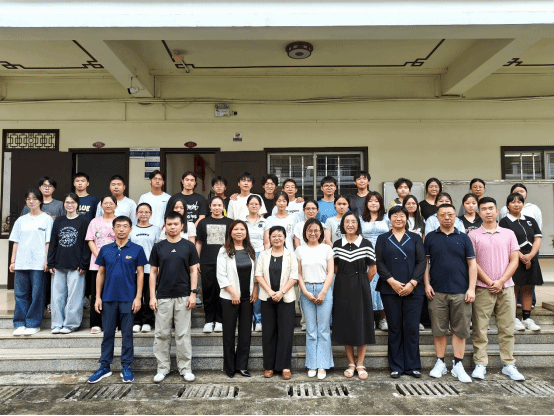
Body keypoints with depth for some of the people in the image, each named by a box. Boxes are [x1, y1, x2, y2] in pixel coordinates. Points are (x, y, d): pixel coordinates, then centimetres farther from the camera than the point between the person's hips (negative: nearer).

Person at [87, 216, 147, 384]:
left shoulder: (137, 249, -2)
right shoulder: (105, 250, 6)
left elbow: (140, 274, -1)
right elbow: (101, 274, 9)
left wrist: (138, 297, -7)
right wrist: (98, 297, 4)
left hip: (128, 298, -2)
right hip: (108, 298, 2)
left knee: (127, 333, 6)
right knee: (108, 333, 11)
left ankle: (126, 367, 18)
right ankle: (105, 367, 23)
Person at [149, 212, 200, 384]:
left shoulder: (189, 246, 3)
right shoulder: (158, 247, 6)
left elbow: (193, 271, 3)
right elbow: (153, 272, 6)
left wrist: (193, 293, -6)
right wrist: (152, 296, -1)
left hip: (183, 297, -1)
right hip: (162, 297, 1)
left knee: (183, 334, 5)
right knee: (162, 334, 8)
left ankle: (185, 368, 16)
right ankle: (163, 368, 21)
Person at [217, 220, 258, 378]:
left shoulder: (250, 251, 8)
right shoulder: (225, 251, -4)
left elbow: (255, 272, 10)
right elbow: (221, 275, -9)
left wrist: (255, 291, -1)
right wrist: (233, 293, -13)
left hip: (247, 297, 4)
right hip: (229, 297, -4)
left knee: (246, 331, 7)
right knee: (229, 332, 6)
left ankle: (242, 365, 18)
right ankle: (229, 367, 18)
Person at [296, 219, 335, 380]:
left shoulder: (326, 249, 5)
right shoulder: (300, 250, 8)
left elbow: (330, 272, 1)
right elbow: (298, 273, 5)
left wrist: (323, 292, -7)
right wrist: (306, 292, -5)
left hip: (324, 290, -1)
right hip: (306, 291, 1)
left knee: (323, 329, 0)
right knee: (311, 329, 5)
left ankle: (322, 366, 8)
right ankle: (312, 365, 13)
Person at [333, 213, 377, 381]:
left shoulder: (366, 244, -3)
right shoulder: (337, 245, 3)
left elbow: (372, 269, 1)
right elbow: (335, 269, 9)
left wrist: (361, 284, 6)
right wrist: (346, 281, 5)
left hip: (361, 288, -2)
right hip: (342, 289, 2)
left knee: (362, 324, 2)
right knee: (345, 323, 6)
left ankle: (360, 365, 14)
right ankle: (351, 363, 19)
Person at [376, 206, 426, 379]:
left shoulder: (415, 238, 10)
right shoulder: (382, 239, 10)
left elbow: (422, 262, 2)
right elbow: (379, 263, 1)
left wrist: (412, 283, -10)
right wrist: (392, 281, -11)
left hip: (413, 290, 0)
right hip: (390, 290, 0)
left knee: (412, 328, 2)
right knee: (394, 328, 5)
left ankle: (413, 366, 16)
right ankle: (396, 366, 15)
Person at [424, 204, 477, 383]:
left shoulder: (463, 238, 6)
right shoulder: (431, 237, 6)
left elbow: (472, 264, 5)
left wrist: (471, 288, -3)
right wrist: (427, 285, -2)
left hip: (461, 292, 0)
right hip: (437, 291, 0)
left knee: (460, 329, 4)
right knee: (439, 329, 7)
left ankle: (458, 365, 15)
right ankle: (440, 363, 19)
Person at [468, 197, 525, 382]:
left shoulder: (508, 234, 9)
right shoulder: (473, 235, 2)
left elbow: (514, 260, 4)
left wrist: (501, 281, -7)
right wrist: (489, 282, -9)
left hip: (506, 287, 2)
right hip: (483, 288, -2)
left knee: (507, 328, 7)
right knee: (480, 328, 1)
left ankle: (508, 365, 18)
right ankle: (480, 364, 9)